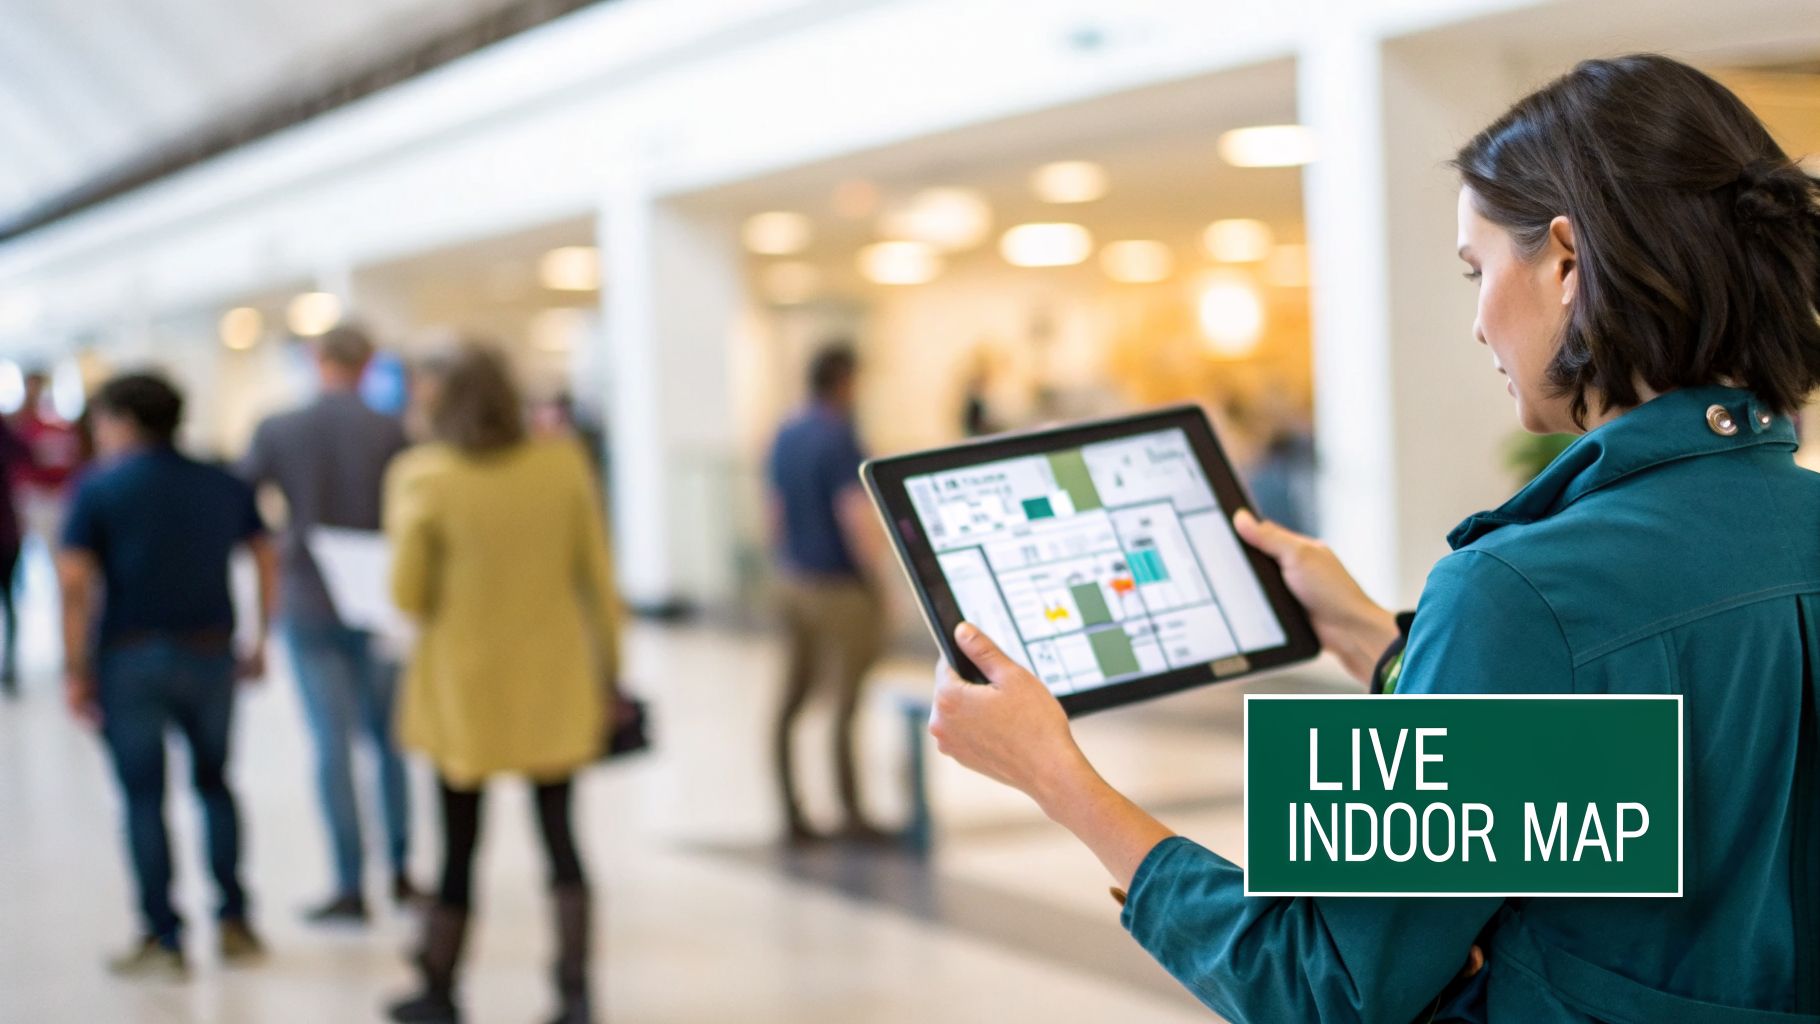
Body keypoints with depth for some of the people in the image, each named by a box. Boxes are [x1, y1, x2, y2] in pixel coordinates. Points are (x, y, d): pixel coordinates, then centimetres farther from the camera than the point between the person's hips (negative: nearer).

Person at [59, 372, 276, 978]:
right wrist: (260, 644, 14)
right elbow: (267, 559, 9)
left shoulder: (97, 489, -4)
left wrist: (75, 669, -8)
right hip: (211, 655, 4)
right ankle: (234, 922, 17)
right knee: (214, 782, 18)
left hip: (131, 657, -4)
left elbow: (74, 581, -12)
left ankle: (164, 939, 7)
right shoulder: (222, 485, 8)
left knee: (143, 797, 5)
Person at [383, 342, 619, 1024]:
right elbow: (597, 577, -1)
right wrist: (608, 671, 8)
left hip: (466, 683, -2)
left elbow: (409, 594, -10)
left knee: (459, 844, 10)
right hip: (554, 680, 2)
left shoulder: (423, 477, -11)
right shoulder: (563, 464, -4)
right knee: (559, 835, 9)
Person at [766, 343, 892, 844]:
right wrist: (878, 577, -11)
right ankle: (852, 816, 9)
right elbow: (857, 522, -22)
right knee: (845, 708, 0)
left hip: (796, 582, 8)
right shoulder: (840, 441, -18)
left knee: (792, 701, 10)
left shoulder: (786, 437, 8)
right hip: (842, 587, -8)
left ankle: (792, 815, 16)